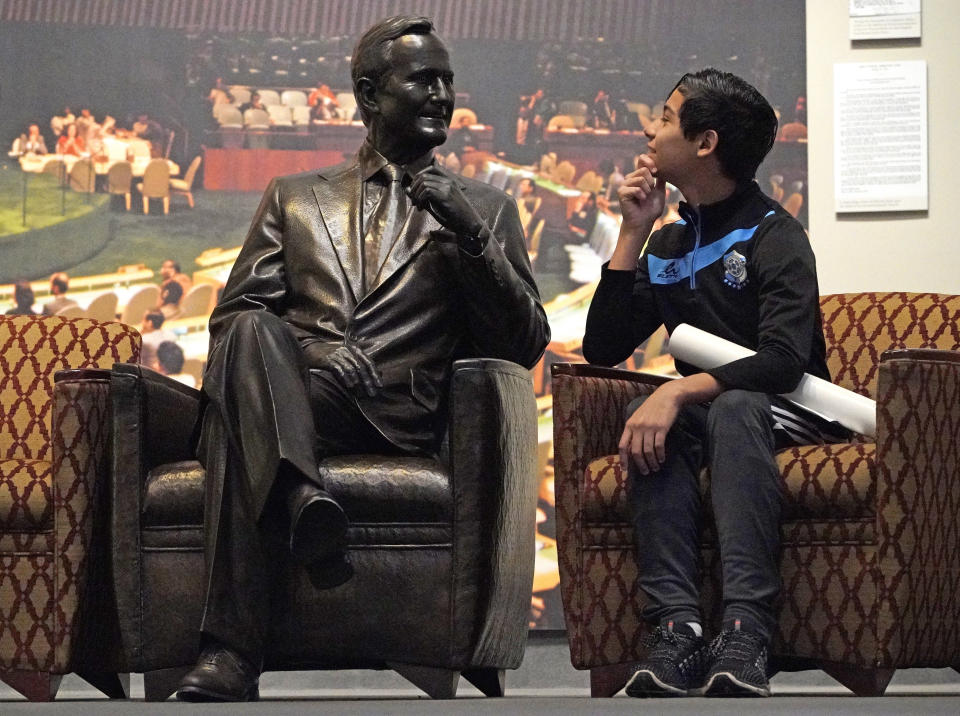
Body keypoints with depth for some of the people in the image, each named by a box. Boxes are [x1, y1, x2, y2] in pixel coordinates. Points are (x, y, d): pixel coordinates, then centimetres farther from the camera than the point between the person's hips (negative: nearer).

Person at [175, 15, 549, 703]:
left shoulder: (485, 208, 24)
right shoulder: (295, 197, 27)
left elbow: (526, 346, 14)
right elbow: (231, 317, 16)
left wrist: (474, 239, -2)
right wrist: (314, 352, -8)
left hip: (394, 415, -1)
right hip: (286, 396, 1)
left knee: (240, 439, -36)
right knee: (254, 332, -36)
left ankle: (230, 653, -46)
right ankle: (303, 502, -54)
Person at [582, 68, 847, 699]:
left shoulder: (775, 236, -7)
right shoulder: (668, 246, 14)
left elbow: (784, 360, -22)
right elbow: (603, 350, 6)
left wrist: (680, 391, -35)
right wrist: (634, 232, 2)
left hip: (781, 412, -5)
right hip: (706, 409, 5)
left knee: (733, 408, -38)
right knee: (649, 415, -28)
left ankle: (746, 632, -53)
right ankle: (678, 626, -45)